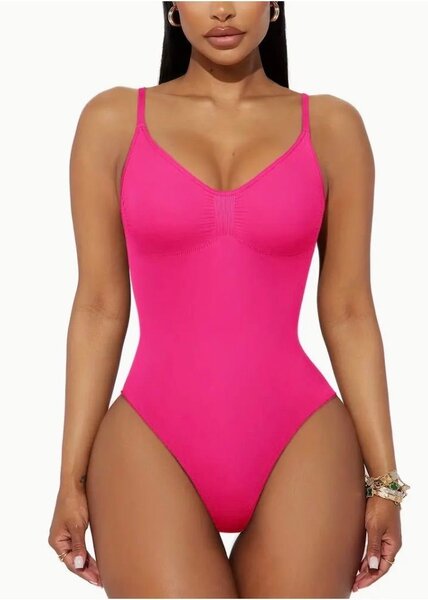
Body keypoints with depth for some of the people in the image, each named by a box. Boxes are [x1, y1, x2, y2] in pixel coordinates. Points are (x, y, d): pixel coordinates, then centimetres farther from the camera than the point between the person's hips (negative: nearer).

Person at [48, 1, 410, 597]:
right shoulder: (113, 120, 4)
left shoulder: (331, 126, 5)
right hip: (153, 444, 0)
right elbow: (99, 308, 3)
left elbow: (349, 313, 5)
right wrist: (72, 476, 2)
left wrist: (384, 477, 4)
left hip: (302, 446, 1)